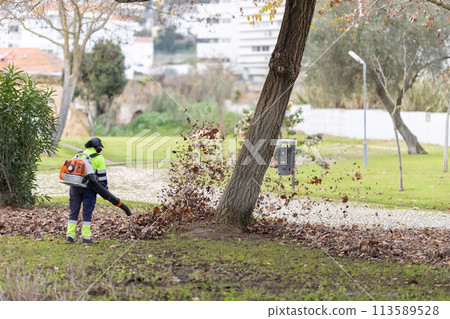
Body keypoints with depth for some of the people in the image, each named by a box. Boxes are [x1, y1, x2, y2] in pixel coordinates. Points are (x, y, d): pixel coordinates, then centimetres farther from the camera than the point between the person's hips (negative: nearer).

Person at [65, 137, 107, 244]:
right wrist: (104, 187, 6)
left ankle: (70, 236, 7)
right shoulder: (98, 158, -1)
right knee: (87, 212, 1)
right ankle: (86, 237, 0)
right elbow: (102, 175, -3)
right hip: (89, 187, -4)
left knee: (74, 212, 10)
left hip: (75, 187, 4)